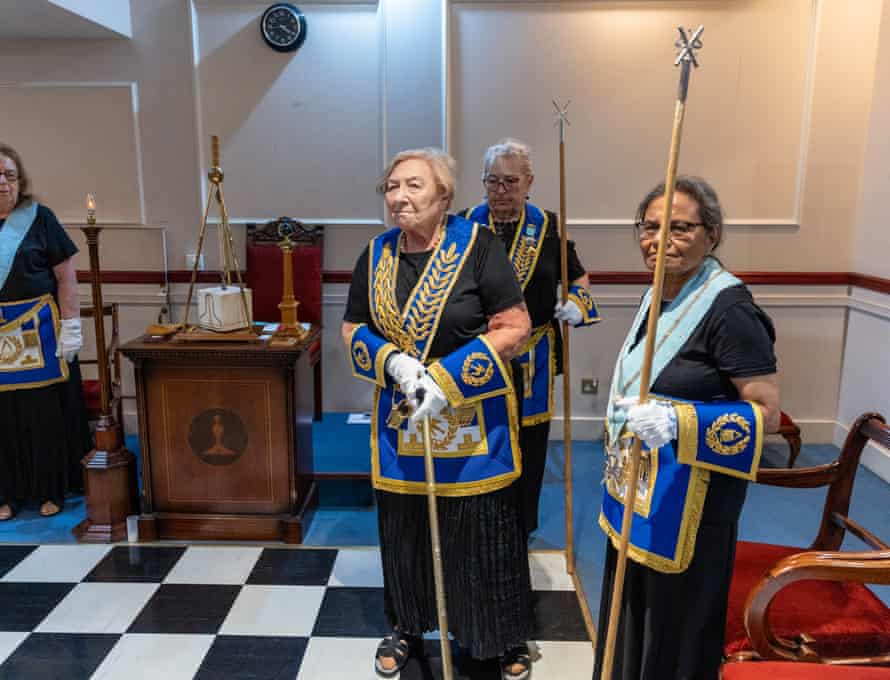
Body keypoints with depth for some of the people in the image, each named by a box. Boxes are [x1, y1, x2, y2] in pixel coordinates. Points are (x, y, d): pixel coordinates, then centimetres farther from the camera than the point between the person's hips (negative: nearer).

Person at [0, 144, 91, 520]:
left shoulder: (38, 218, -1)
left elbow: (66, 274, -4)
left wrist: (71, 327, -9)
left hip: (37, 333, -2)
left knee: (45, 411, 4)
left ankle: (50, 490, 18)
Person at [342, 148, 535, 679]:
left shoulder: (478, 246, -11)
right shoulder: (376, 255, 3)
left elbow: (516, 328, -13)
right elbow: (353, 330, 8)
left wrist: (447, 380, -20)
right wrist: (392, 361, -14)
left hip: (475, 422, -3)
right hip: (401, 424, 4)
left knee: (486, 532, 8)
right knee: (405, 529, 15)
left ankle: (507, 637, 32)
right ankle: (407, 626, 40)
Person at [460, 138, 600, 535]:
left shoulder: (548, 227, 2)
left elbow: (578, 278, 13)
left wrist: (576, 304, -6)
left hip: (533, 358, 1)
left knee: (528, 441, 12)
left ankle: (522, 524, 32)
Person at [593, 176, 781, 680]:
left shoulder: (729, 310, -20)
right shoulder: (657, 295, 6)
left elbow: (768, 413, -21)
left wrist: (678, 422, -31)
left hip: (691, 497, -8)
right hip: (640, 489, 8)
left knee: (677, 620, 9)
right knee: (634, 608, 22)